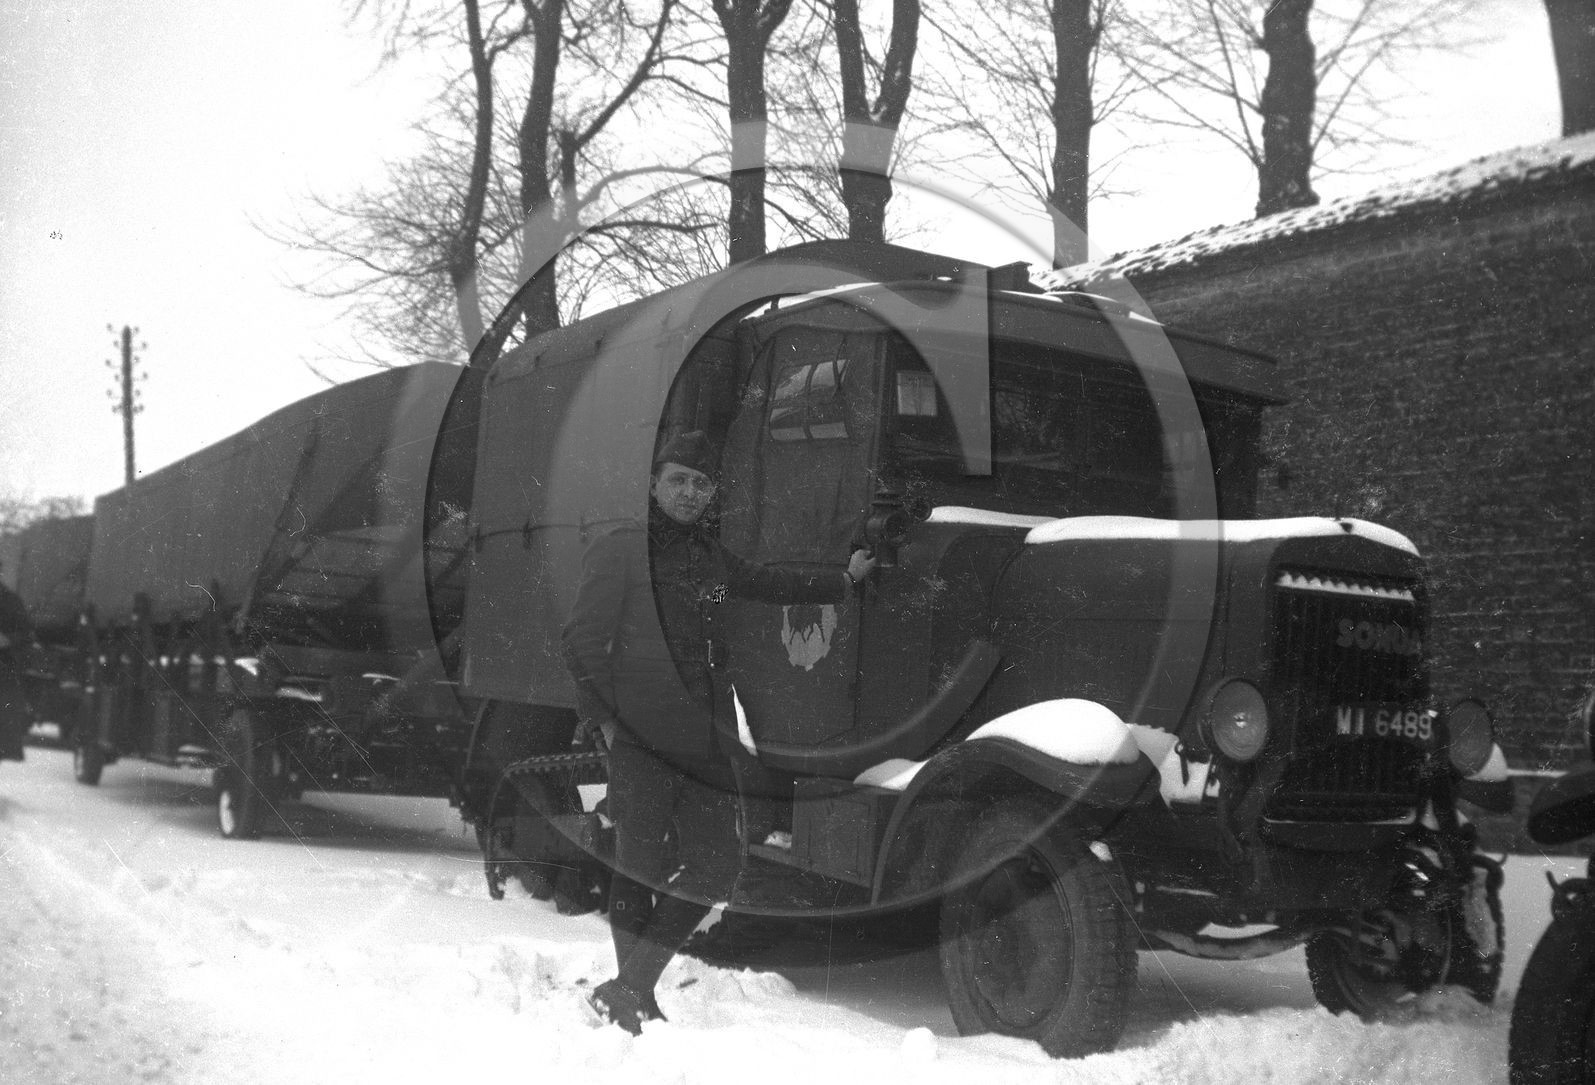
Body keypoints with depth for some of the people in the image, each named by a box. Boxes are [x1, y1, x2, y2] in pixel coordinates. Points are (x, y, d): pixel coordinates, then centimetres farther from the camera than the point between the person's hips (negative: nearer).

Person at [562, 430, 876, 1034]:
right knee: (642, 863, -6)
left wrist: (843, 581, 42)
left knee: (712, 870, 5)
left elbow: (766, 583, 35)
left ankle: (627, 992, 16)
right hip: (640, 734, -7)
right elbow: (583, 640, -4)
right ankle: (630, 995, 7)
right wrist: (604, 719, -11)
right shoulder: (619, 550, -2)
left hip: (700, 734, 7)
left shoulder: (708, 557, 18)